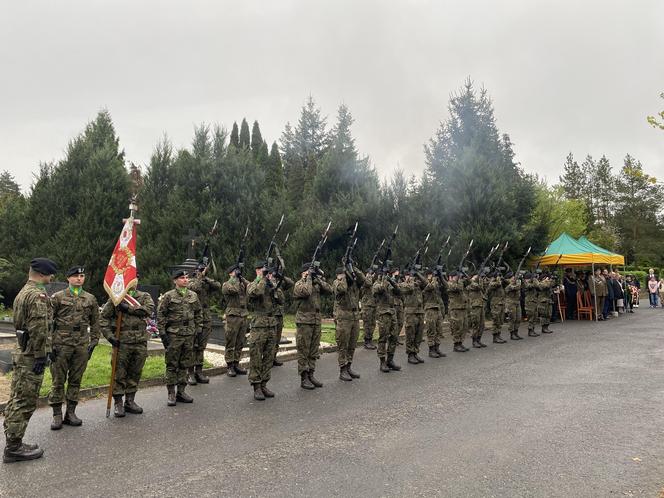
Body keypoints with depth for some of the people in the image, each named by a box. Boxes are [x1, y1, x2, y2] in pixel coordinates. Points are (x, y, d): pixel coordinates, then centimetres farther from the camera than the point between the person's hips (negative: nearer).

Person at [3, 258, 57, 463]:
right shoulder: (38, 295, -17)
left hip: (21, 353, 10)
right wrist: (41, 356, -19)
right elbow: (39, 329, -24)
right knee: (25, 402, -3)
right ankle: (13, 447, 3)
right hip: (31, 356, -10)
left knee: (16, 400, 15)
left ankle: (13, 442, 23)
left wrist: (48, 348, 24)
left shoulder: (23, 292, 16)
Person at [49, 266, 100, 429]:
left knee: (76, 380, 9)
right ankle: (57, 415, 11)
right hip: (61, 345, -3)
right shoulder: (58, 297, 0)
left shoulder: (91, 299, 9)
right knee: (58, 380, 2)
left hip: (82, 346, 3)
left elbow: (95, 322, 13)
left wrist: (94, 341, 6)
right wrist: (50, 342, -6)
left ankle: (71, 412, 19)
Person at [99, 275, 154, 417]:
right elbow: (103, 318, 2)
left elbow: (149, 309, -12)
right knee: (119, 374, 1)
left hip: (141, 342, 3)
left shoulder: (145, 297, 9)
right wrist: (109, 335, -9)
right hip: (122, 342, -2)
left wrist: (129, 308, -18)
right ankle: (118, 403, 14)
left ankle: (130, 401, 24)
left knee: (135, 373, 11)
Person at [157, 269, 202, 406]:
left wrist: (198, 329, 11)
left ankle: (181, 391, 21)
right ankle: (171, 393, 11)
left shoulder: (193, 296, 8)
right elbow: (160, 314, -4)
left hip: (189, 335, 4)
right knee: (172, 365, 2)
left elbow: (198, 313, 16)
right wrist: (162, 333, -7)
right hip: (173, 335, -4)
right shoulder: (168, 296, -5)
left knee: (185, 364, 10)